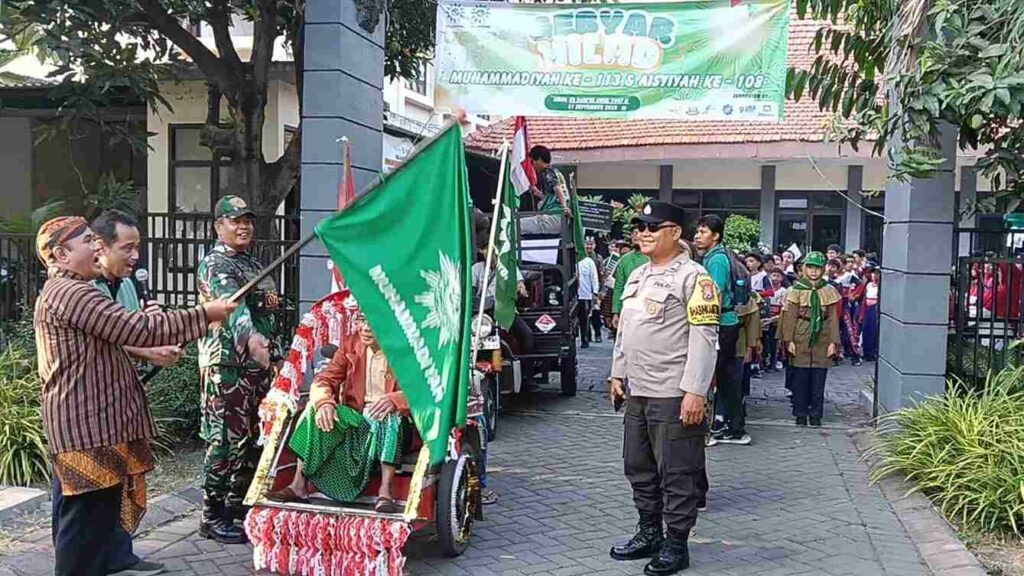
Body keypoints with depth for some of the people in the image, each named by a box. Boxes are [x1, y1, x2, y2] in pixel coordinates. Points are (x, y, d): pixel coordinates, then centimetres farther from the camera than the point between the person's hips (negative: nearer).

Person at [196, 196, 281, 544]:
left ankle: (238, 502, 25)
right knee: (224, 440, -6)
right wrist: (251, 337, -45)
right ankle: (212, 516, 3)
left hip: (258, 363, 8)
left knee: (253, 437, 12)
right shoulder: (214, 264, -9)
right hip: (226, 365, -8)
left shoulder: (255, 265, 18)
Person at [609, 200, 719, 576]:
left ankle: (676, 545, 12)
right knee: (639, 467, 16)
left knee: (677, 474, 1)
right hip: (637, 391, 9)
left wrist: (695, 391, -21)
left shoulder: (692, 276, -11)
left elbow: (704, 338, -16)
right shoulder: (637, 275, 16)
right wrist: (618, 374, 18)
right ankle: (649, 532, 31)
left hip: (674, 394, -8)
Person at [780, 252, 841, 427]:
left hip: (822, 341, 1)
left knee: (819, 379, 4)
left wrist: (834, 341, -2)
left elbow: (833, 318, 5)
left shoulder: (829, 291, 6)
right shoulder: (797, 289, 1)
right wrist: (789, 340, -8)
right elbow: (790, 317, -2)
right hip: (801, 340, -1)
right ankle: (800, 414, 12)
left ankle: (816, 414, 14)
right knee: (800, 378, 2)